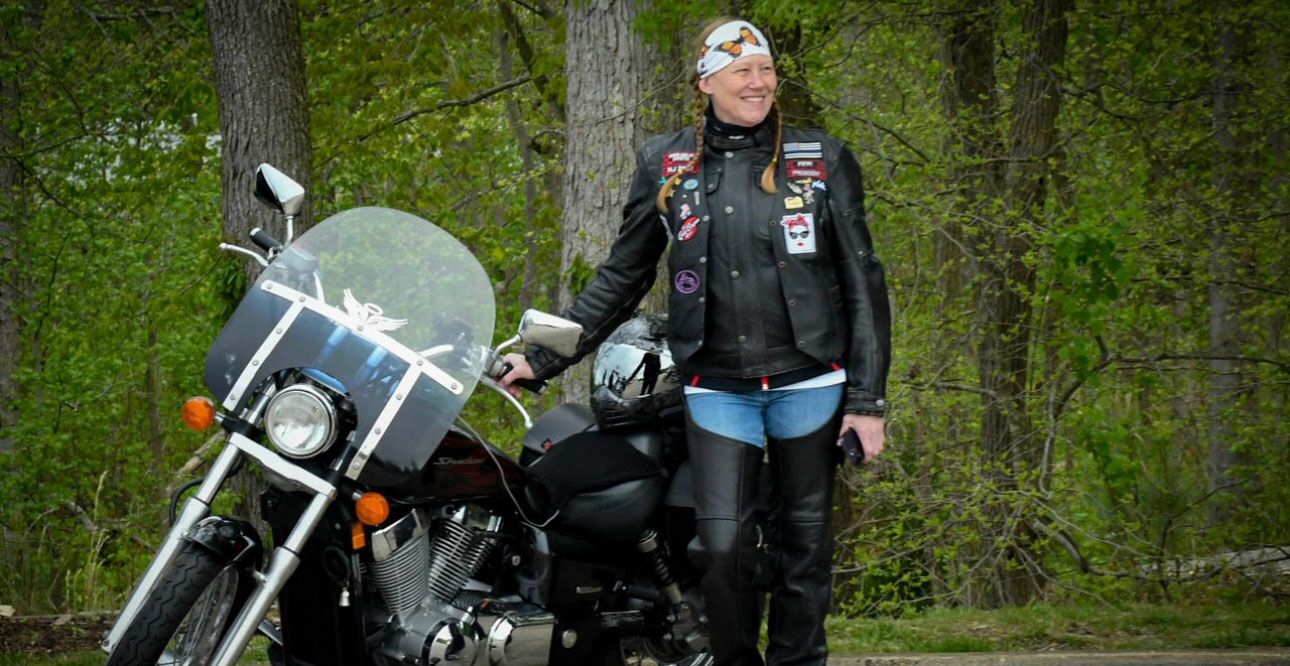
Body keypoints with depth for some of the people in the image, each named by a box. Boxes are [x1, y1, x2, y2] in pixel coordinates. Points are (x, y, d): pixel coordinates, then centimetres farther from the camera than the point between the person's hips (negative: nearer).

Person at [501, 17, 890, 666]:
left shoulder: (822, 159, 2)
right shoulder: (665, 163, 5)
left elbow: (862, 285, 4)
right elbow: (621, 278, 11)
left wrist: (867, 399, -2)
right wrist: (542, 358, 5)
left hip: (809, 385, 0)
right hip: (717, 389, 0)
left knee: (806, 540, 5)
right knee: (723, 545, -9)